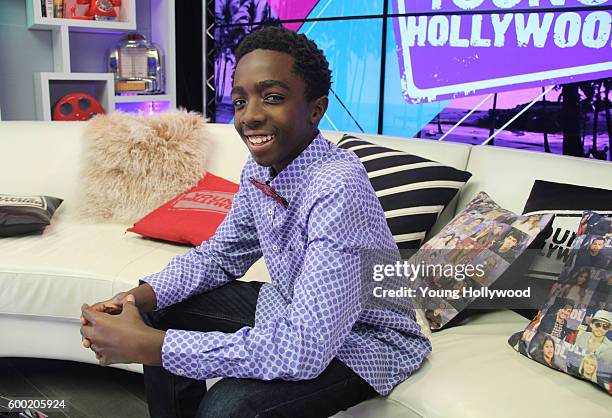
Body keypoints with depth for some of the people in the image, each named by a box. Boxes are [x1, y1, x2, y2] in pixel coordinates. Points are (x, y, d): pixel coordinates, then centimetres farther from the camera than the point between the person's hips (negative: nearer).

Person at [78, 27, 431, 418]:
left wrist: (147, 346, -32)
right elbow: (220, 255, 7)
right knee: (163, 311, 6)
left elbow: (304, 351, -36)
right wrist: (140, 297, -11)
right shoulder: (260, 168, -7)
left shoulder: (338, 190, -33)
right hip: (294, 310, 8)